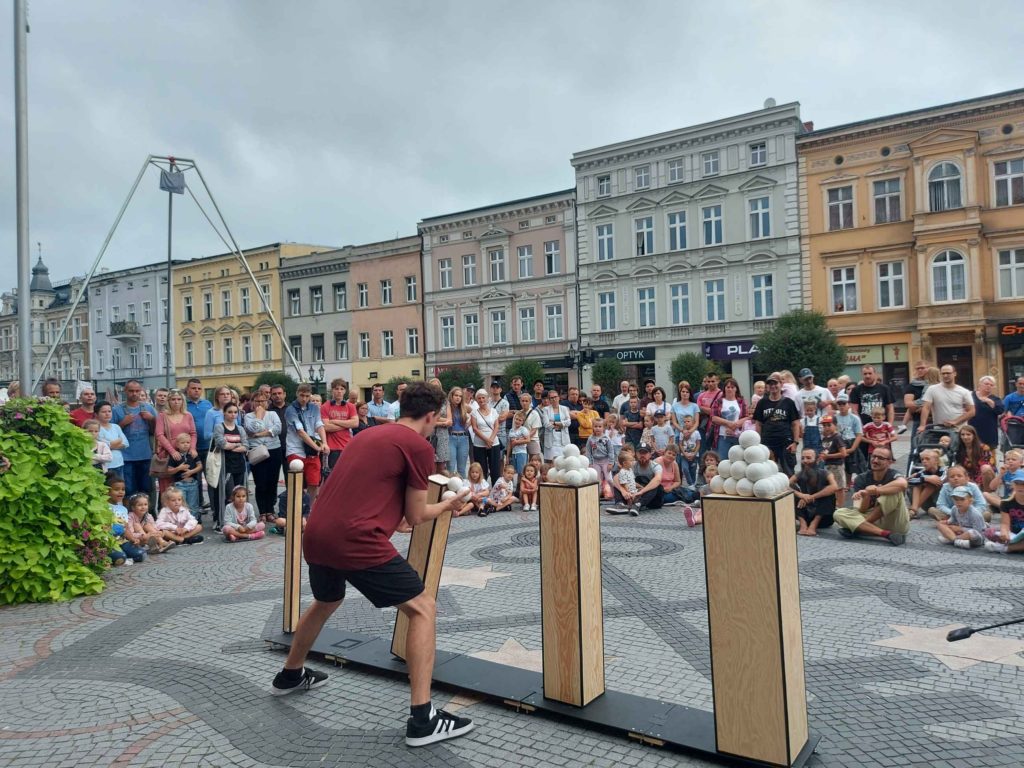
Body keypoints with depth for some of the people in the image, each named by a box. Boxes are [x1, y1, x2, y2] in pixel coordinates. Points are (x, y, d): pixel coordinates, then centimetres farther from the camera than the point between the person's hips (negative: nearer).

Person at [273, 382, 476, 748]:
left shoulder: (371, 434, 19)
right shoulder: (419, 446, -3)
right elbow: (415, 517, 1)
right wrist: (447, 505, 20)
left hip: (315, 534, 9)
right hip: (355, 540, -9)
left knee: (326, 602, 35)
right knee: (422, 608, 2)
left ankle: (290, 675, 55)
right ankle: (422, 718, -1)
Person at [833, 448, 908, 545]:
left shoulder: (893, 475, -11)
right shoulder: (862, 478, -1)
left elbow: (902, 484, -39)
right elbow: (862, 510, -9)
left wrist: (875, 491, -37)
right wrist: (866, 496, -29)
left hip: (896, 524, -3)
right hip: (875, 521, 3)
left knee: (896, 491, -28)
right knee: (839, 513, -17)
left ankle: (855, 528, -21)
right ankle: (886, 534, -31)